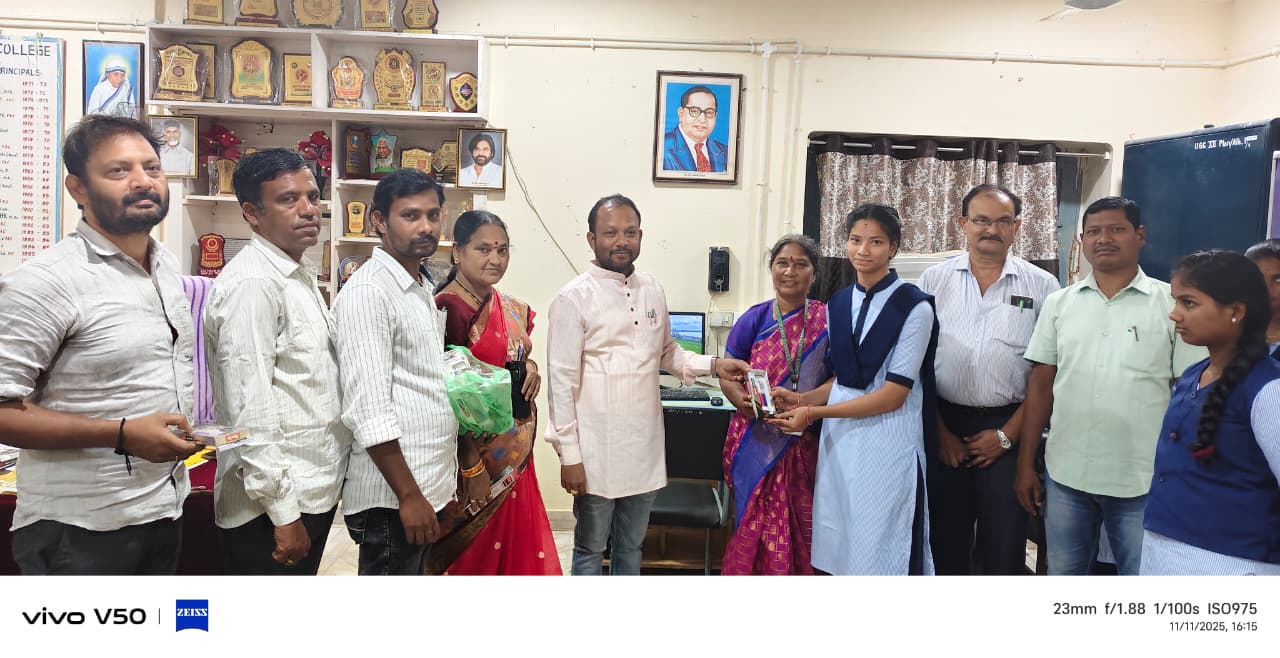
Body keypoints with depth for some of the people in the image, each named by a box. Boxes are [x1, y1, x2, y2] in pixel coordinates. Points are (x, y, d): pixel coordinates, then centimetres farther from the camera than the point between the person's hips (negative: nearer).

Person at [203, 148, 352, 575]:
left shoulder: (300, 278, 13)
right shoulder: (251, 283, -17)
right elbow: (250, 409, -21)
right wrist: (283, 513, -21)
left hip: (314, 491, 9)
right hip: (274, 506, -9)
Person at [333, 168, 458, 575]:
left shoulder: (424, 289, 14)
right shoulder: (368, 292, -14)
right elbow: (368, 410, -20)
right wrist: (409, 495, -19)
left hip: (428, 488, 9)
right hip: (393, 496, -9)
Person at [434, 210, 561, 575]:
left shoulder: (514, 309, 7)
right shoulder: (446, 309, -16)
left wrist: (530, 369, -2)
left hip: (516, 454, 7)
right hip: (472, 454, -7)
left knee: (518, 547, 15)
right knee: (472, 554, 7)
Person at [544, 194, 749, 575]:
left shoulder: (653, 291, 6)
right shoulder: (573, 299, -11)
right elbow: (561, 382, -11)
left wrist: (713, 365, 2)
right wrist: (569, 455, -13)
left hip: (645, 447, 5)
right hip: (596, 451, -5)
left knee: (631, 546, 19)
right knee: (591, 548, 11)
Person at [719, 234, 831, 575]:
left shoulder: (827, 320, 2)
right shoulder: (754, 319, 4)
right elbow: (727, 375, 3)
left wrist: (802, 401, -21)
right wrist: (742, 400, -18)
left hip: (804, 442, 0)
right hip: (757, 442, 0)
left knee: (799, 527, 5)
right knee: (755, 524, 4)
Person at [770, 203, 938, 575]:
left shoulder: (914, 307, -9)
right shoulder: (837, 304, 11)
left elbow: (894, 394, -13)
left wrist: (814, 413, -13)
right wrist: (803, 400, 0)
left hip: (887, 442, -5)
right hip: (839, 438, 5)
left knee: (883, 553, 1)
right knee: (840, 550, 10)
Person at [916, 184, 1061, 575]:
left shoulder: (1042, 286, 2)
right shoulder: (934, 280, 4)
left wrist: (1007, 435, -5)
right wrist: (940, 432, -2)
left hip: (1008, 429, -1)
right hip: (944, 428, 1)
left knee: (1005, 549, 6)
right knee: (944, 545, 11)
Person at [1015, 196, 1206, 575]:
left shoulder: (1172, 304, -3)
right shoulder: (1059, 304, 4)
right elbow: (1041, 385, 6)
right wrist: (1025, 464, 3)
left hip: (1145, 480, -2)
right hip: (1066, 474, 3)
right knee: (1063, 574, 16)